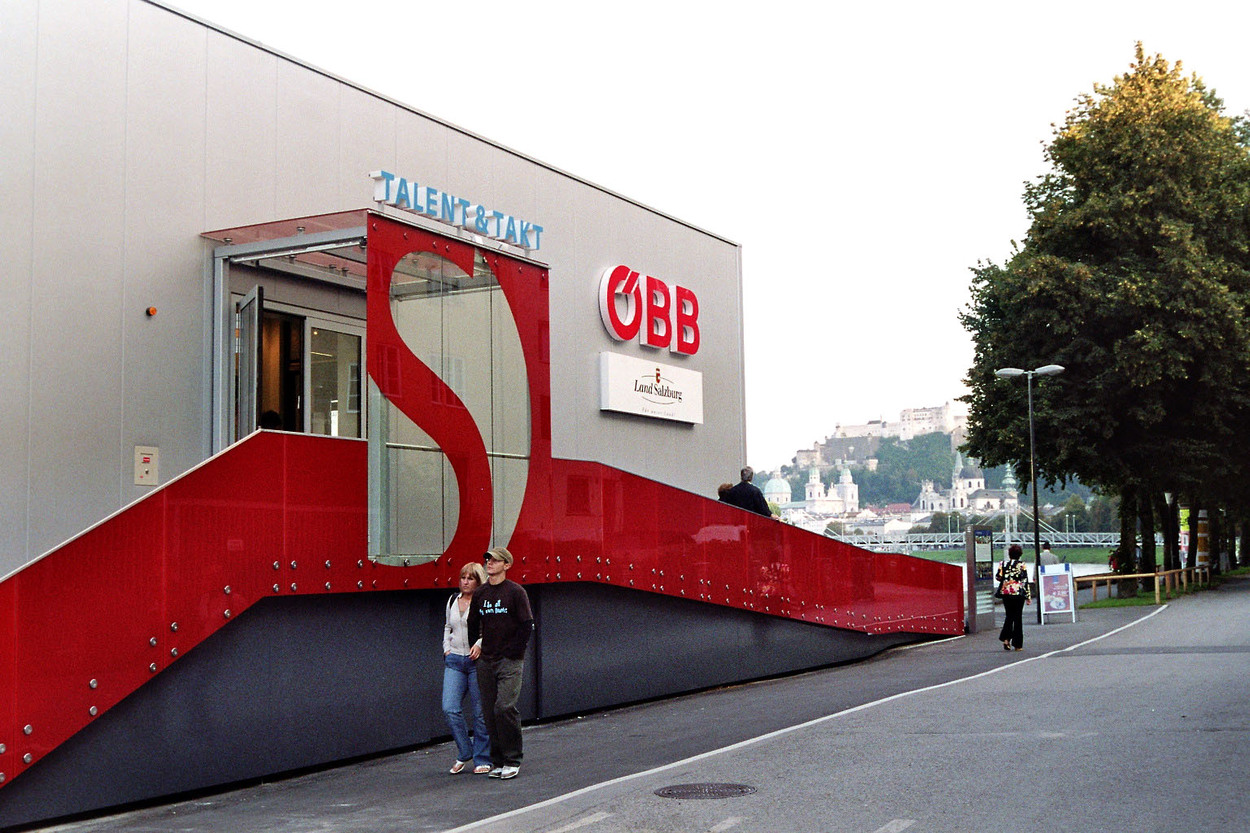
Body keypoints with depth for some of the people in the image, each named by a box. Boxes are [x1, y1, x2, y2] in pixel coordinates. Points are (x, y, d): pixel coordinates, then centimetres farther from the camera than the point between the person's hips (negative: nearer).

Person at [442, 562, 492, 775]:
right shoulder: (453, 600, 13)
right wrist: (447, 649, 14)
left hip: (477, 660, -5)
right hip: (454, 660, 5)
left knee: (480, 712, 1)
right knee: (450, 709, -5)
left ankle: (482, 759, 14)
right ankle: (464, 753, 13)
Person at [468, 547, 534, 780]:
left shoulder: (515, 592, -5)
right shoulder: (479, 593, 9)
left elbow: (527, 626, -5)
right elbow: (473, 624, 23)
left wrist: (514, 651, -9)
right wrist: (476, 646, 15)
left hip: (510, 661, -5)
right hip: (485, 662, 5)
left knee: (504, 707, -15)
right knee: (489, 712, 5)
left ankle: (512, 760, -4)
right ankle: (497, 761, 13)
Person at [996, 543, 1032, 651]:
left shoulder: (1003, 563, 0)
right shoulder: (1022, 565, -5)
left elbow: (998, 577, -4)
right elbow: (1025, 581, -5)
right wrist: (1028, 597, -1)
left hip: (1006, 593, 2)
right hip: (1018, 594, -2)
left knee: (1009, 617, 15)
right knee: (1018, 618, 5)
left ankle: (1006, 638, -3)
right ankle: (1017, 644, 7)